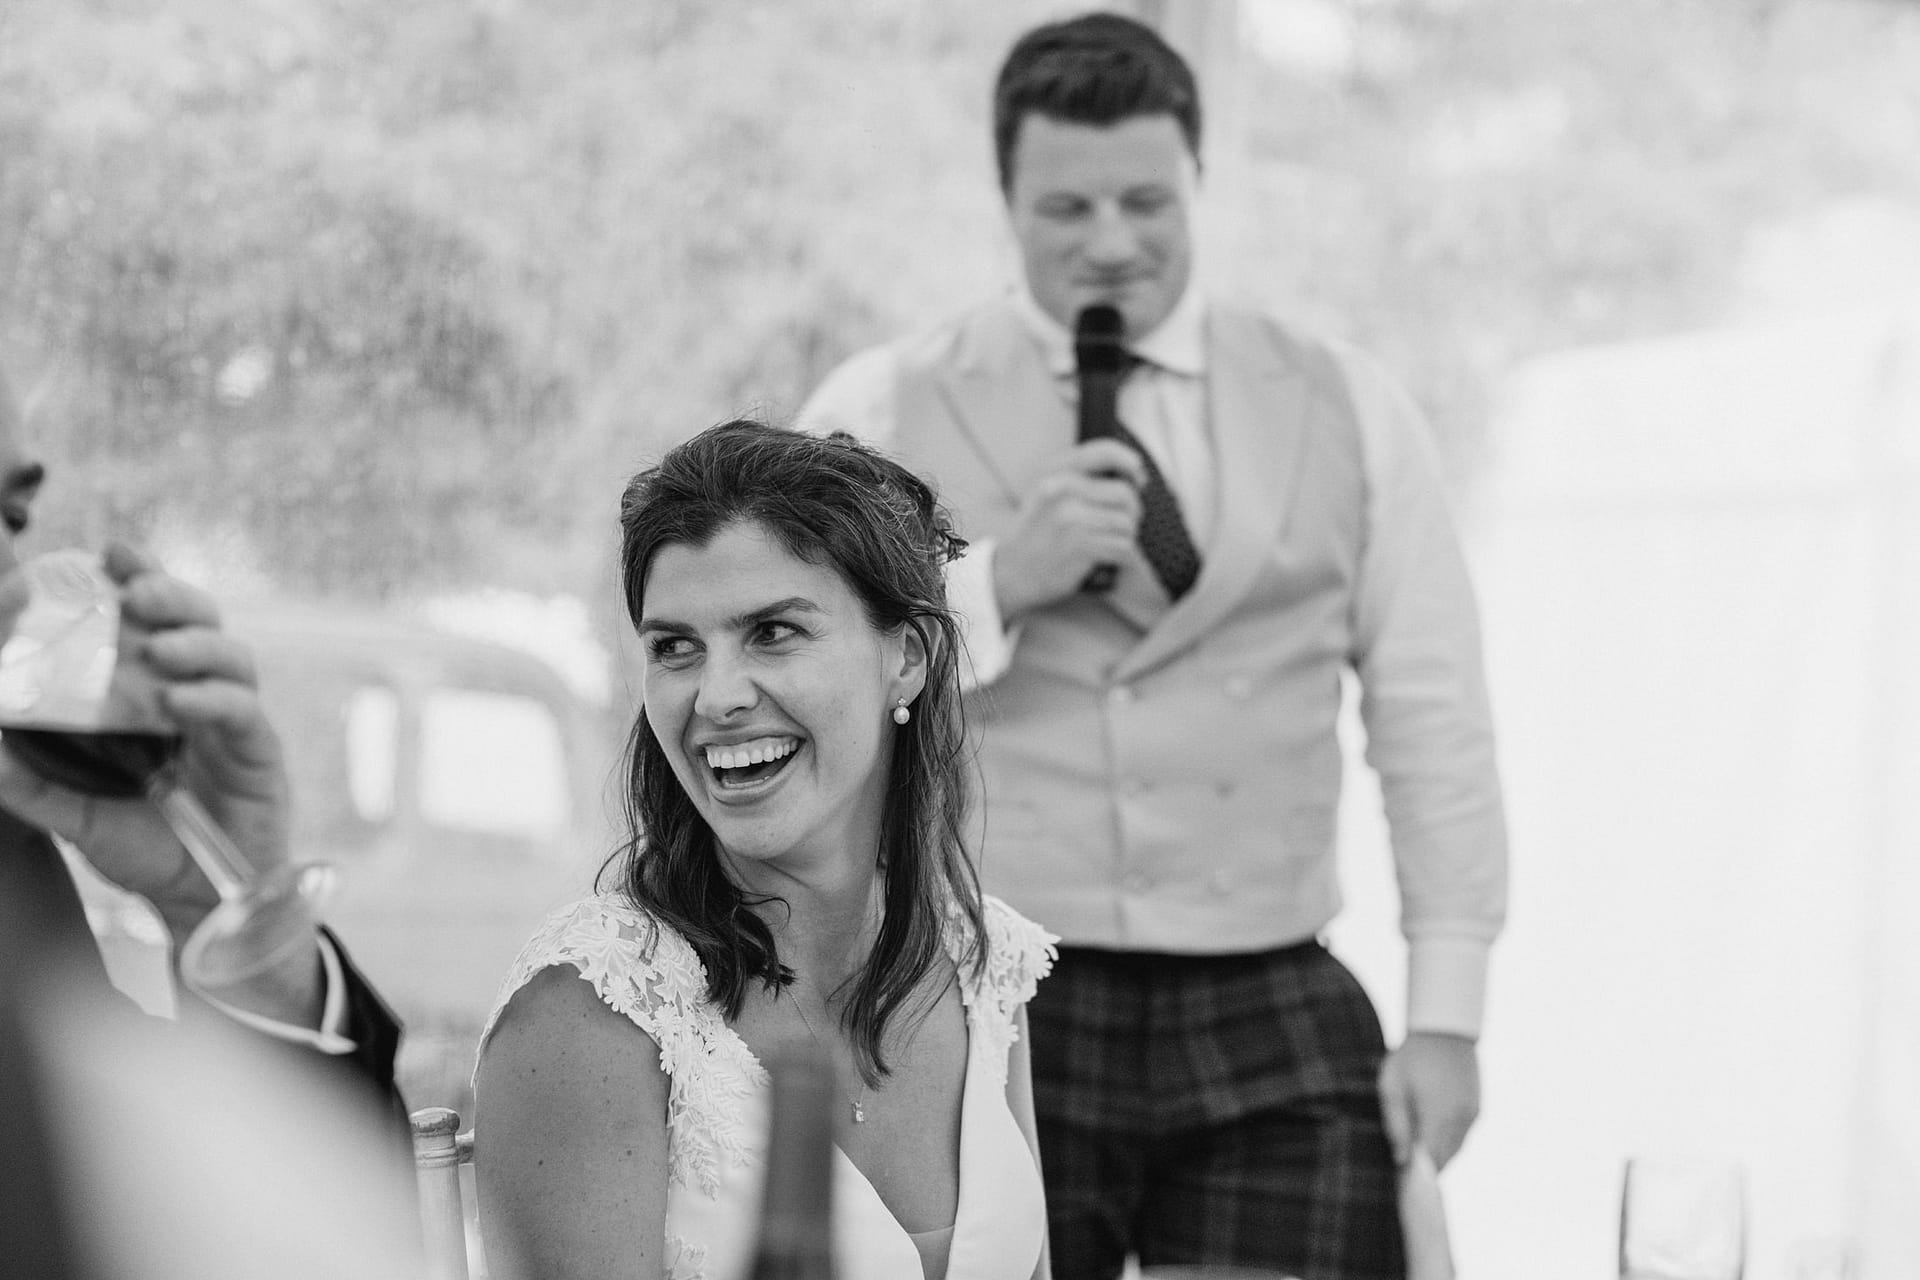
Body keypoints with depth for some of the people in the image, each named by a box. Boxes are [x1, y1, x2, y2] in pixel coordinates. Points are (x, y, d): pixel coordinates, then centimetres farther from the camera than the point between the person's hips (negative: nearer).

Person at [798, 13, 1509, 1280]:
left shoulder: (1347, 409, 10)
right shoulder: (883, 410, 5)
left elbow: (1435, 726, 9)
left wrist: (1446, 1019, 4)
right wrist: (996, 582, -13)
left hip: (1275, 1039, 1)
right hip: (981, 1028, -1)